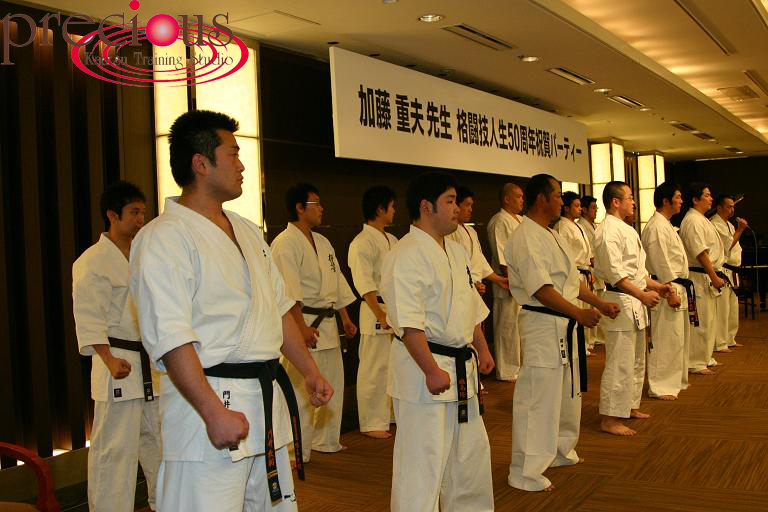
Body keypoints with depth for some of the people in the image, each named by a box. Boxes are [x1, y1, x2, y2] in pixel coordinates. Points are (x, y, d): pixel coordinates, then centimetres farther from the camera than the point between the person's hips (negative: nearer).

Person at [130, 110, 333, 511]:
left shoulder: (248, 232, 15)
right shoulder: (164, 238, -12)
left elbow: (280, 310, 21)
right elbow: (170, 338, -19)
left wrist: (309, 371, 16)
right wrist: (214, 412, -24)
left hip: (267, 400, 8)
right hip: (208, 399, -8)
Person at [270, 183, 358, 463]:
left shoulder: (323, 243, 17)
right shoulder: (285, 243, -12)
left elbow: (337, 282, 22)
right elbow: (288, 291, -20)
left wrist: (345, 318, 19)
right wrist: (302, 326, -25)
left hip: (327, 322, 9)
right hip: (303, 322, -9)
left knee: (332, 382, 17)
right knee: (301, 389, -8)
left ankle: (326, 440, 32)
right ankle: (296, 452, 2)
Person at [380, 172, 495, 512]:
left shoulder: (456, 251, 13)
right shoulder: (406, 256, -18)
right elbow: (408, 323, -25)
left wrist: (482, 348, 18)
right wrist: (432, 370, -27)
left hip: (462, 367, 10)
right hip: (424, 369, -10)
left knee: (471, 451, 22)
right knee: (422, 459, -3)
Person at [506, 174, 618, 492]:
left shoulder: (552, 236, 17)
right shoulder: (525, 238, -16)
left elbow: (573, 279, 21)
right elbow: (540, 288, -24)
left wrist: (600, 304, 13)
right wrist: (578, 312, -26)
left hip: (565, 325, 11)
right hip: (542, 325, -10)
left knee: (569, 392, 21)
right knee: (538, 398, -6)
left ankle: (561, 451, 39)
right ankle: (526, 473, 4)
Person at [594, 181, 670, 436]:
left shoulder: (627, 229, 18)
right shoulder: (608, 231, -15)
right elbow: (614, 273, -23)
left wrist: (656, 286, 13)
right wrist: (642, 294, -26)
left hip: (634, 303, 11)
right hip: (619, 301, -11)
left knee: (636, 360, 20)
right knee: (619, 363, -8)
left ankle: (630, 406, 33)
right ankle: (610, 418, -1)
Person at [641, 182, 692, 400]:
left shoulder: (666, 225, 18)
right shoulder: (657, 227, -15)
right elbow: (661, 263, -20)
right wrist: (671, 291, -21)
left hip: (676, 287, 11)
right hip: (667, 287, -11)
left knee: (679, 337, 17)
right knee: (666, 339, -8)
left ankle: (675, 380, 28)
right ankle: (660, 387, -3)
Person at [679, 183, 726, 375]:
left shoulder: (701, 220, 18)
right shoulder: (693, 221, -15)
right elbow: (701, 253, -21)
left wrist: (715, 276, 18)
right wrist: (714, 277, -20)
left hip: (708, 277, 11)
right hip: (700, 277, -11)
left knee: (709, 319, 17)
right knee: (700, 321, -7)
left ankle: (705, 358, 27)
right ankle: (695, 363, -1)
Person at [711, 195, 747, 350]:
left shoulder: (729, 225, 19)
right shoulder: (714, 225, -12)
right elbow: (728, 246, -18)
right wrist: (740, 230, -14)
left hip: (732, 272, 10)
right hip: (722, 272, -10)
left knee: (733, 308, 16)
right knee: (721, 309, -10)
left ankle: (729, 339, 27)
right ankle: (719, 344, -5)